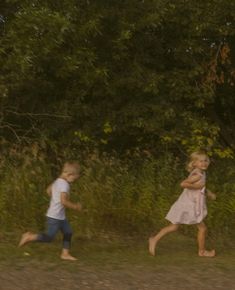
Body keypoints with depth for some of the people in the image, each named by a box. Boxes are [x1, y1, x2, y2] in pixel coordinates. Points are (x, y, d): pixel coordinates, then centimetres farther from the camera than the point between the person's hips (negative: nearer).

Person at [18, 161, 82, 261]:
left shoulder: (58, 180, 6)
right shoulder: (64, 184, -23)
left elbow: (49, 190, 21)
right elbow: (64, 201, -30)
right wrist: (75, 206, -18)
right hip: (54, 217, -10)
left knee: (68, 233, 12)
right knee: (49, 237, -2)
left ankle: (65, 254, 18)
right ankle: (29, 237, 8)